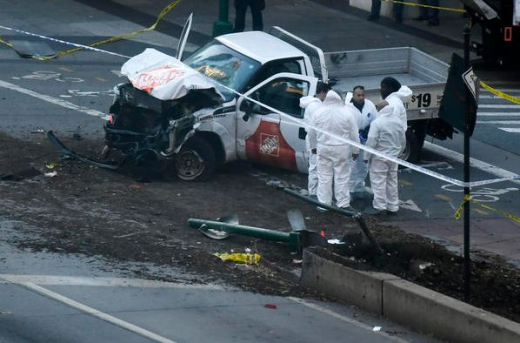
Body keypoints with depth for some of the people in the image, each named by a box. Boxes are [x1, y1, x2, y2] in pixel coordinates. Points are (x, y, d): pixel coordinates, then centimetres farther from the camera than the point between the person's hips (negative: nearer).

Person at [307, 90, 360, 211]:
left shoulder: (319, 113, -4)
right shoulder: (346, 113, -9)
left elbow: (312, 132, 7)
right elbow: (354, 134, -4)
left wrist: (314, 145, 21)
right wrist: (355, 150, 7)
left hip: (323, 148, 2)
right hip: (341, 150, -2)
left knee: (324, 177, 8)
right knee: (342, 177, 4)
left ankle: (323, 204, 11)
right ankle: (343, 204, 6)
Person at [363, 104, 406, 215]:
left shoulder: (377, 123, -18)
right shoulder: (398, 122, 5)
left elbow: (371, 142, -19)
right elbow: (403, 141, 14)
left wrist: (367, 157, -8)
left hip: (380, 158, -7)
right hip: (393, 156, 7)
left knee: (378, 181, -1)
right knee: (392, 181, 13)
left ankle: (379, 206, -2)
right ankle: (393, 207, 18)